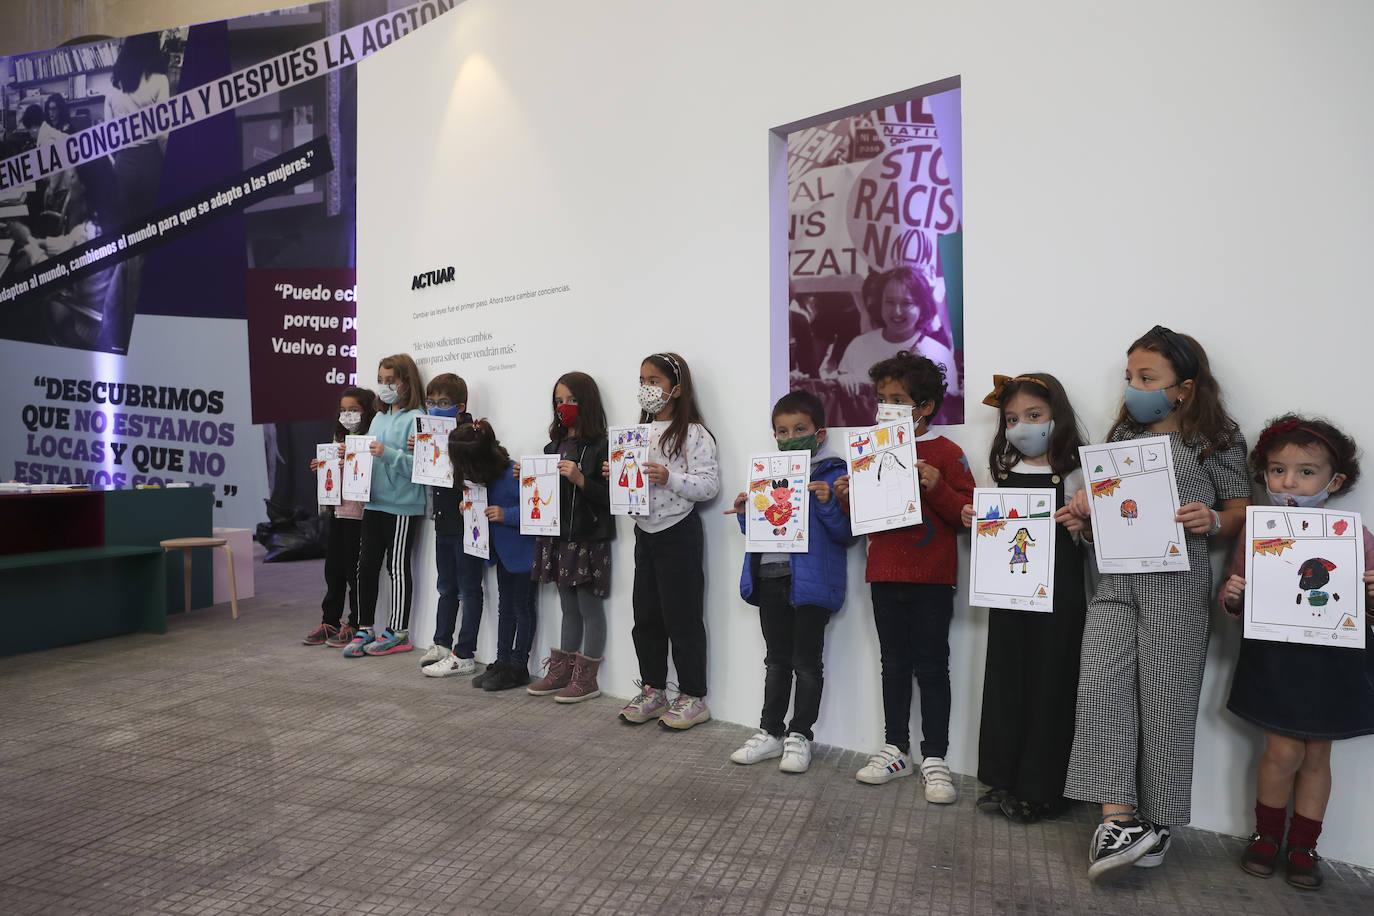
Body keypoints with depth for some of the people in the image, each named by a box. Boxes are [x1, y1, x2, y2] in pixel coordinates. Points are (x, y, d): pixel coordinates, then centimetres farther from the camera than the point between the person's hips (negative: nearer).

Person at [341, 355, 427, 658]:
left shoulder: (415, 419, -10)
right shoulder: (378, 418, 15)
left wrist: (388, 453, -27)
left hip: (402, 506, -7)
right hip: (374, 502, 7)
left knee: (398, 567, 2)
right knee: (366, 565, 9)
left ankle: (398, 632, 14)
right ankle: (364, 629, 20)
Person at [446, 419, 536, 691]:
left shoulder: (513, 475, -26)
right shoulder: (483, 477, 1)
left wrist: (506, 514, -28)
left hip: (522, 550, -9)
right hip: (502, 550, 9)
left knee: (522, 608, 3)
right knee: (505, 607, 16)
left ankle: (518, 667, 13)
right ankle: (502, 662, 26)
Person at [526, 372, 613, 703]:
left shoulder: (600, 446, -10)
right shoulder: (554, 446, 12)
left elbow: (610, 496, -15)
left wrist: (580, 479, -25)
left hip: (588, 538, -7)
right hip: (558, 536, 7)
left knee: (590, 607, 3)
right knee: (569, 608, 17)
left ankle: (586, 678, 12)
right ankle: (561, 671, 26)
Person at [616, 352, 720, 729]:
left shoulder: (694, 434, -11)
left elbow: (710, 484, -17)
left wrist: (669, 478, -28)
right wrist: (615, 473, 0)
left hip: (678, 532, -7)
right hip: (644, 531, 7)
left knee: (682, 617, 1)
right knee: (646, 616, 13)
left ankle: (693, 697, 14)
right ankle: (653, 689, 27)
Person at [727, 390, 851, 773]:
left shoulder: (832, 474, -6)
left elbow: (846, 533, -10)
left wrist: (827, 503, -25)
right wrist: (745, 514, 0)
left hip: (811, 580, -6)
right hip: (769, 579, 6)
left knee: (806, 661, 5)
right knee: (777, 660, 16)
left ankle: (800, 735, 20)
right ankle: (770, 732, 27)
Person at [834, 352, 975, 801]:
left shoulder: (946, 453, -6)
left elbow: (967, 514, -9)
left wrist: (937, 488, -23)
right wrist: (847, 498, -2)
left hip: (932, 578, -5)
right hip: (885, 576, 5)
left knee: (931, 667, 3)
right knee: (894, 664, 13)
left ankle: (934, 758, 16)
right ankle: (895, 750, 25)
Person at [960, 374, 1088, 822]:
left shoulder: (1073, 473, -4)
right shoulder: (1005, 472, 9)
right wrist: (975, 520, -1)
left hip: (1058, 594, -4)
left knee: (1048, 684, 4)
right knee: (1004, 680, 10)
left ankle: (1038, 790, 17)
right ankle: (1001, 780, 23)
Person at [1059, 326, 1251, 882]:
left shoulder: (1216, 441, 3)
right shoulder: (1122, 437, 16)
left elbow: (1241, 512, 5)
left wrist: (1213, 521, -16)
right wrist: (1082, 518, 2)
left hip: (1177, 580, -4)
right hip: (1116, 577, 4)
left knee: (1164, 692, 1)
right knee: (1101, 684, -10)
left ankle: (1156, 820, 18)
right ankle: (1120, 820, -6)